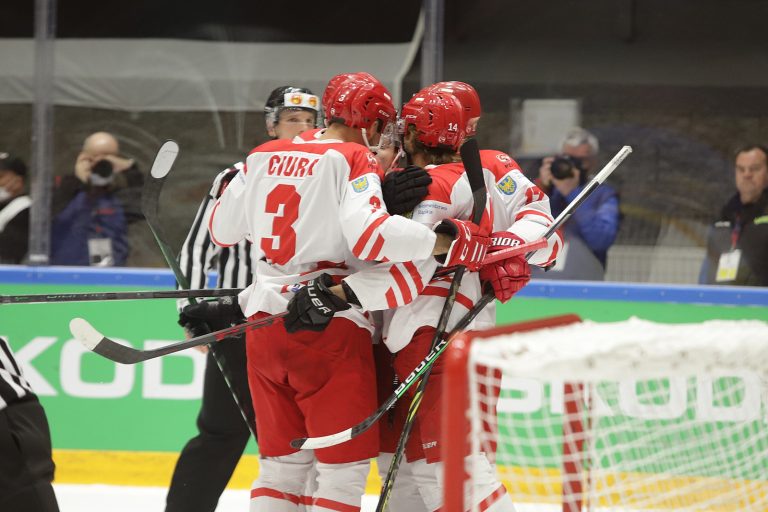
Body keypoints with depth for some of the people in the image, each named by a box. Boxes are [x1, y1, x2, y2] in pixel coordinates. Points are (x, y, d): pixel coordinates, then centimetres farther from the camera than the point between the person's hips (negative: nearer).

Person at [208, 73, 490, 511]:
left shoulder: (264, 157, 12)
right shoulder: (354, 160, -7)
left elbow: (223, 230, 21)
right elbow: (369, 234, -24)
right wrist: (447, 241, -21)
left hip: (265, 322, 7)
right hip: (329, 326, -7)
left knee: (283, 463, 15)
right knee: (346, 464, -1)